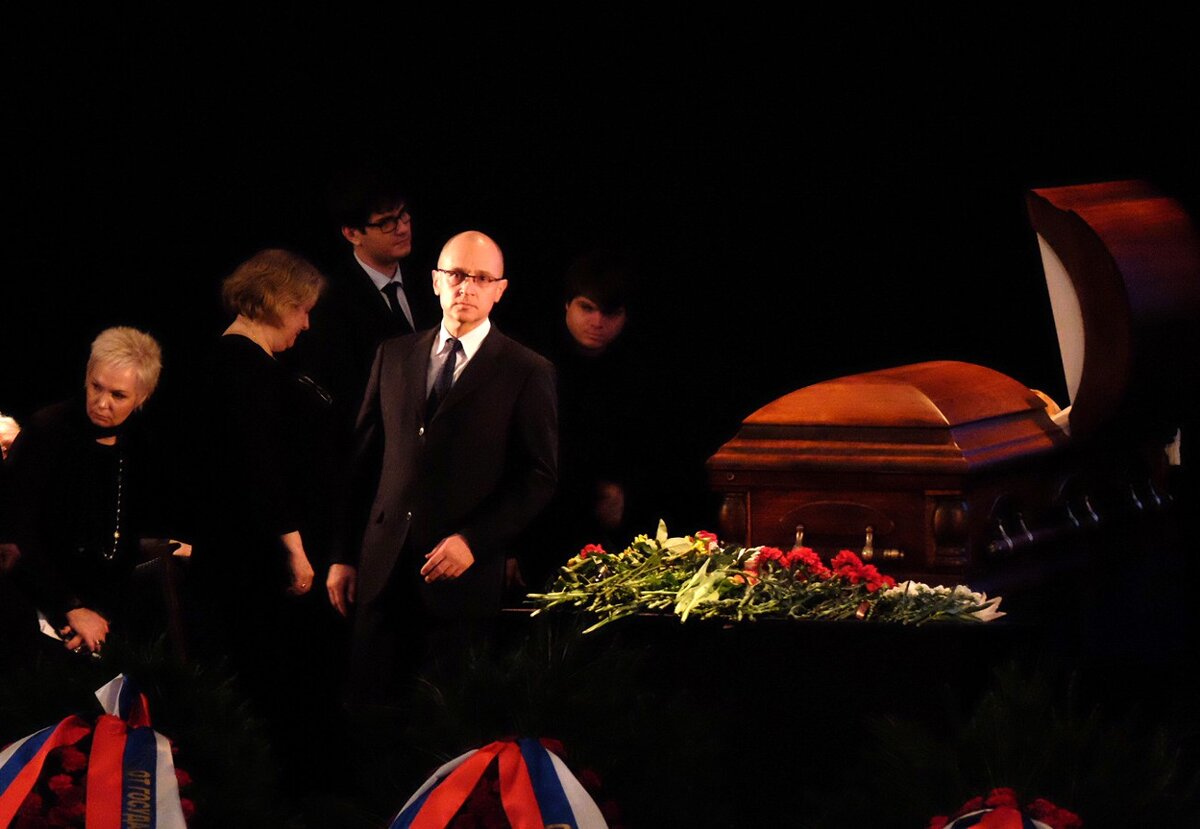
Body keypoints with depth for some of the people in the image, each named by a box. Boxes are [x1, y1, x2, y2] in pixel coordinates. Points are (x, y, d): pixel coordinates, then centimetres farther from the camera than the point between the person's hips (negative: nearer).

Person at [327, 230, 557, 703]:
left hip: (462, 574, -3)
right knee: (368, 703, 1)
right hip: (383, 570, 3)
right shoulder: (394, 356, 12)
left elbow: (539, 477, -3)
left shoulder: (527, 373, -1)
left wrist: (473, 540, -12)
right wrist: (345, 555, 11)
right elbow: (365, 461, 14)